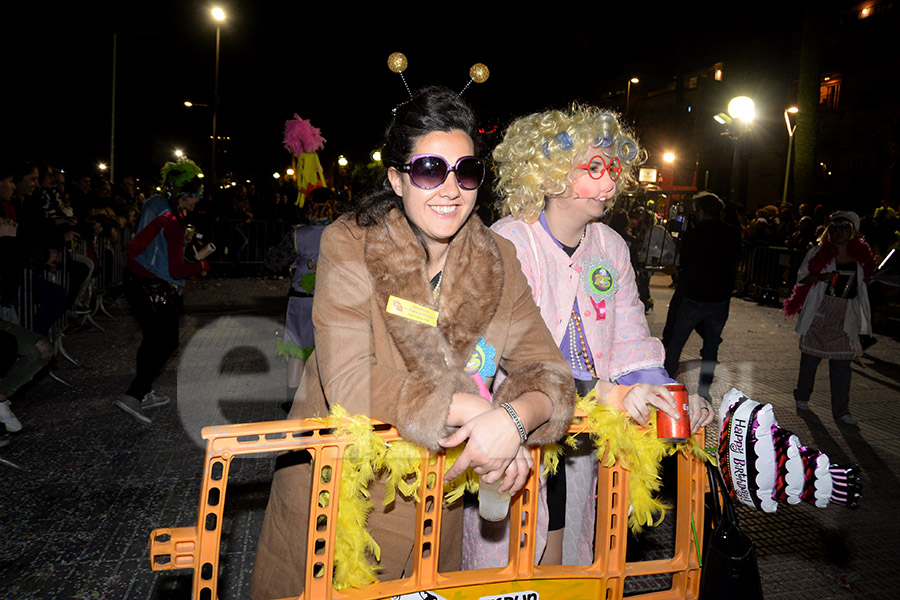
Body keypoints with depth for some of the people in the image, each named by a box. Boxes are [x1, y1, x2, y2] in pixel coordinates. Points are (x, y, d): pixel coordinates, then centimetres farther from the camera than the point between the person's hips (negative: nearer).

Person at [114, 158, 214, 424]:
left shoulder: (154, 204, 4)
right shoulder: (173, 222, -22)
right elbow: (176, 270, -22)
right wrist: (202, 264, -5)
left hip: (136, 280, 9)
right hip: (156, 289, -9)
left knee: (153, 338, 20)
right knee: (166, 343, 1)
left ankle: (143, 392, 30)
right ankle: (133, 395, -3)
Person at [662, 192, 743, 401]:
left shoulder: (691, 235, -8)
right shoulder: (734, 234, -1)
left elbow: (684, 268, 0)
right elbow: (735, 267, 7)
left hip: (693, 297, -2)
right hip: (721, 298, 3)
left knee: (675, 343, 13)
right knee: (711, 347, 14)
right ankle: (704, 390, 17)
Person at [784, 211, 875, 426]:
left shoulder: (861, 255, 5)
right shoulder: (819, 252, -2)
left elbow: (865, 282, 20)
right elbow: (802, 278, -1)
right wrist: (819, 277, -19)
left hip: (845, 316, 2)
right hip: (819, 312, -2)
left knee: (842, 364, 1)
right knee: (811, 357, 8)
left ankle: (841, 412, 7)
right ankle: (802, 397, 29)